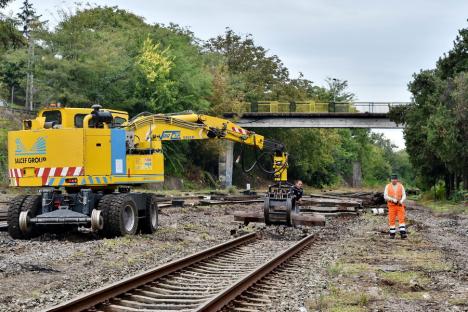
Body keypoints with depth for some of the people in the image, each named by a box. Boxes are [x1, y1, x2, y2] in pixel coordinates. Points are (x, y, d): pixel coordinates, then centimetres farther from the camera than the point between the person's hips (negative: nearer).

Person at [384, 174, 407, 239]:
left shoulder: (401, 186, 3)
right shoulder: (388, 186, 0)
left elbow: (404, 195, -1)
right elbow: (385, 196, -7)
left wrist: (401, 201, -22)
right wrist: (393, 199, -21)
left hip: (400, 205, 0)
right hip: (391, 205, 0)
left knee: (401, 219, -10)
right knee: (391, 220, -1)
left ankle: (403, 234, -15)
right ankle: (392, 234, 8)